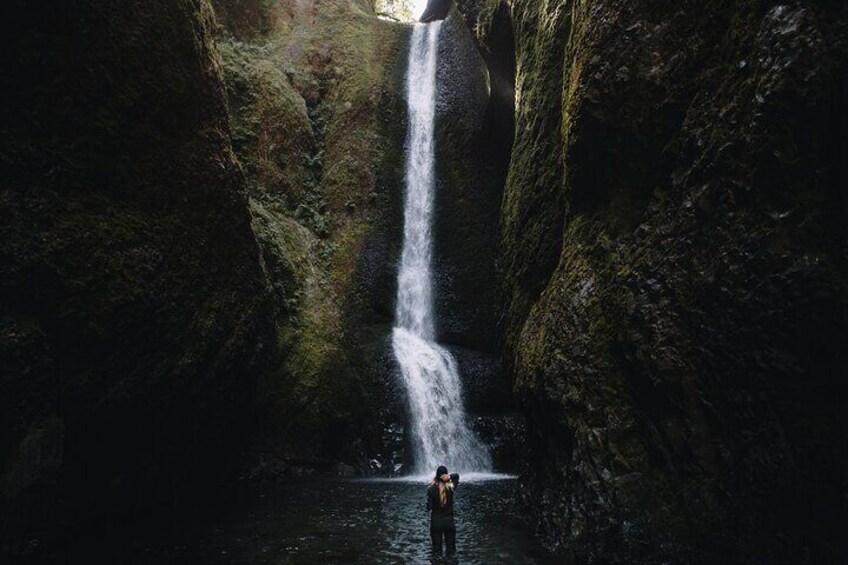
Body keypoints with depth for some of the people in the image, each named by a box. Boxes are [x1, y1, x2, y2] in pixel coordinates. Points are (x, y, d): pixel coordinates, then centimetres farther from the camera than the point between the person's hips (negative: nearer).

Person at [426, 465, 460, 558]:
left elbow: (429, 507, -12)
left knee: (437, 546, 9)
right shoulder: (451, 487, -8)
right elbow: (457, 476, 9)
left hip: (436, 521, -1)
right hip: (449, 520, 1)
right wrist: (450, 477, -9)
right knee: (450, 544, 15)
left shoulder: (431, 489, -14)